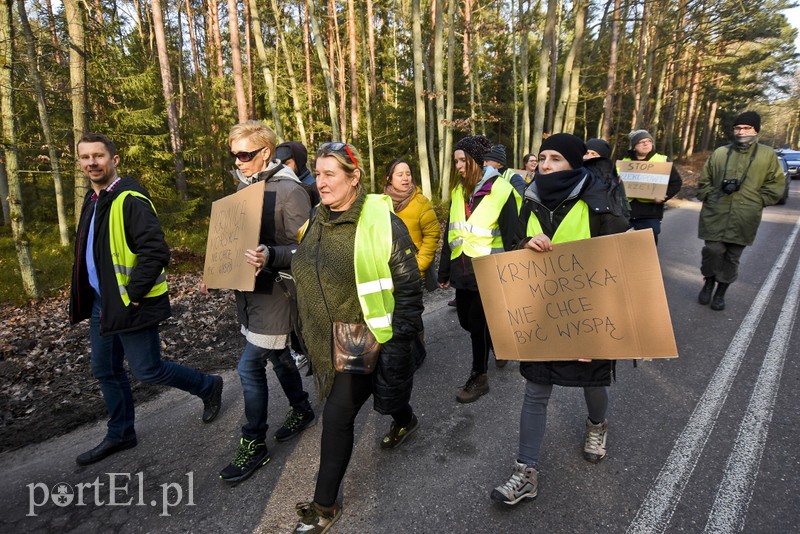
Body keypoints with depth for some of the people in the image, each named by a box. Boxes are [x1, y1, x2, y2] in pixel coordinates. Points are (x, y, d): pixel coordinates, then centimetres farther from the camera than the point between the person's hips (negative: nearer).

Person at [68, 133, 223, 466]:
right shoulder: (93, 200, 11)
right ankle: (120, 434, 35)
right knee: (105, 372, 17)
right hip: (101, 303, 9)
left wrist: (132, 295, -22)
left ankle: (209, 387, 25)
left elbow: (156, 252, -25)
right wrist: (84, 299, 14)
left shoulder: (130, 200, -18)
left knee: (147, 370, 2)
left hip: (131, 305, -9)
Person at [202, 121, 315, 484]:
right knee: (277, 355, 20)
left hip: (275, 291, -8)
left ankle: (253, 445, 14)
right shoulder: (244, 186, 9)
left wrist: (271, 256, -36)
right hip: (249, 288, 8)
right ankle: (301, 409, 41)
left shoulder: (289, 191, -16)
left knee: (249, 366, -4)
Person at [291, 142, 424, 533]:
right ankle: (404, 421, 57)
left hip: (369, 340, -8)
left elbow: (408, 288, -16)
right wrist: (306, 337, 19)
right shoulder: (315, 222, 4)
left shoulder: (382, 222, -18)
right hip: (326, 341, 8)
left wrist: (399, 345, -17)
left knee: (337, 416, -3)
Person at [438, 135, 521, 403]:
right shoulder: (458, 190, 8)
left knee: (478, 323, 2)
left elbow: (511, 238, -11)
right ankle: (497, 343, 44)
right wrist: (444, 271, 13)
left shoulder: (501, 190, -12)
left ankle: (479, 377, 21)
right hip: (463, 270, 6)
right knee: (467, 320, 15)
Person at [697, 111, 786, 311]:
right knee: (712, 251, -5)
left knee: (732, 258, 8)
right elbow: (704, 180, 13)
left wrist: (757, 201, -3)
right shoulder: (720, 153, 6)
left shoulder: (767, 155, 4)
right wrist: (710, 197, 1)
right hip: (715, 216, 0)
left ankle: (721, 292, 22)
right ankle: (708, 283, 21)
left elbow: (776, 184, 7)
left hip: (744, 219, 0)